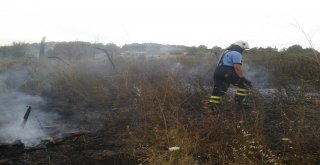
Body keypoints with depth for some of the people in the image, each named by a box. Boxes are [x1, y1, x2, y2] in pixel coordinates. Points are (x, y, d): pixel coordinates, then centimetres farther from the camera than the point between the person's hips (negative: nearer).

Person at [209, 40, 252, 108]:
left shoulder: (227, 52, 27)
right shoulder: (236, 53, -4)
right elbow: (237, 66, -16)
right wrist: (243, 78, -16)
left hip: (217, 73, 9)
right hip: (227, 74, -9)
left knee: (218, 91, 10)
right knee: (244, 85, 4)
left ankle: (212, 107, 5)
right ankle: (239, 103, 2)